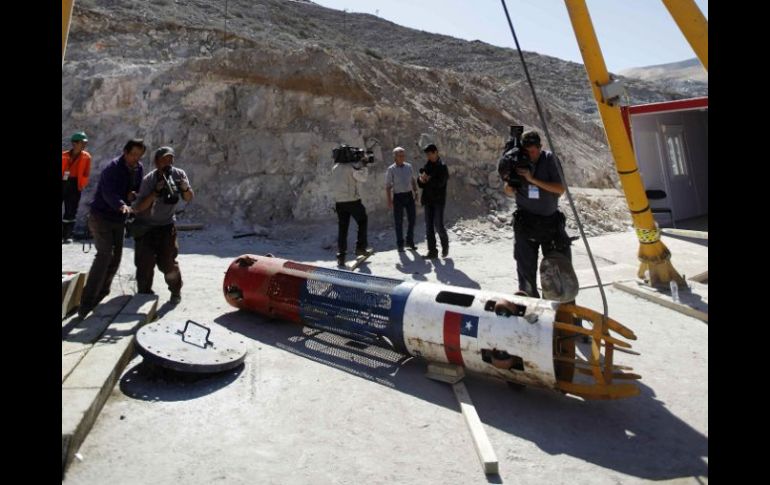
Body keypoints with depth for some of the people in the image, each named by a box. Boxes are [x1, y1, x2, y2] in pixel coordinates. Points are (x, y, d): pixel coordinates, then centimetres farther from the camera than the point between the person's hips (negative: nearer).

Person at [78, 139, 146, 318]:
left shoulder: (138, 169, 3)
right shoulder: (113, 168, -19)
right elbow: (108, 193, -34)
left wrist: (134, 195, -11)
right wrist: (122, 206, -53)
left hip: (119, 219, 8)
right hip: (101, 217, -7)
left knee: (115, 258, 11)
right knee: (105, 254, -21)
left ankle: (101, 294, 29)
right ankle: (86, 302, -18)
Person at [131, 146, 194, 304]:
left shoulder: (179, 174, -10)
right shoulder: (149, 180, -19)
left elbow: (189, 198, -2)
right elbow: (138, 208, -22)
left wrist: (185, 188, -24)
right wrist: (156, 192, -35)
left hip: (166, 226, 1)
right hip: (146, 227, -1)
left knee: (167, 262, -6)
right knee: (145, 263, 0)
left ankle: (176, 291, 20)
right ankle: (144, 294, 22)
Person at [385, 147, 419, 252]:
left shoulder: (409, 166, 7)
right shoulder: (391, 170, -5)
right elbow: (388, 186, -6)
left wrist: (415, 192, 7)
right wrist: (389, 201, -13)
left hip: (409, 195, 4)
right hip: (398, 197, -4)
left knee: (411, 219, 5)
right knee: (399, 222, 2)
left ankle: (410, 241, 22)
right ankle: (400, 245, 13)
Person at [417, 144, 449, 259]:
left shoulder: (442, 167, -5)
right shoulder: (426, 166, 12)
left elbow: (440, 183, -18)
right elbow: (420, 183, 12)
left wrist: (428, 179, -13)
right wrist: (421, 180, -9)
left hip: (439, 200, -6)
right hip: (428, 200, 6)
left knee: (438, 225, -6)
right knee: (429, 226, 4)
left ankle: (445, 245, 21)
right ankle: (432, 251, 10)